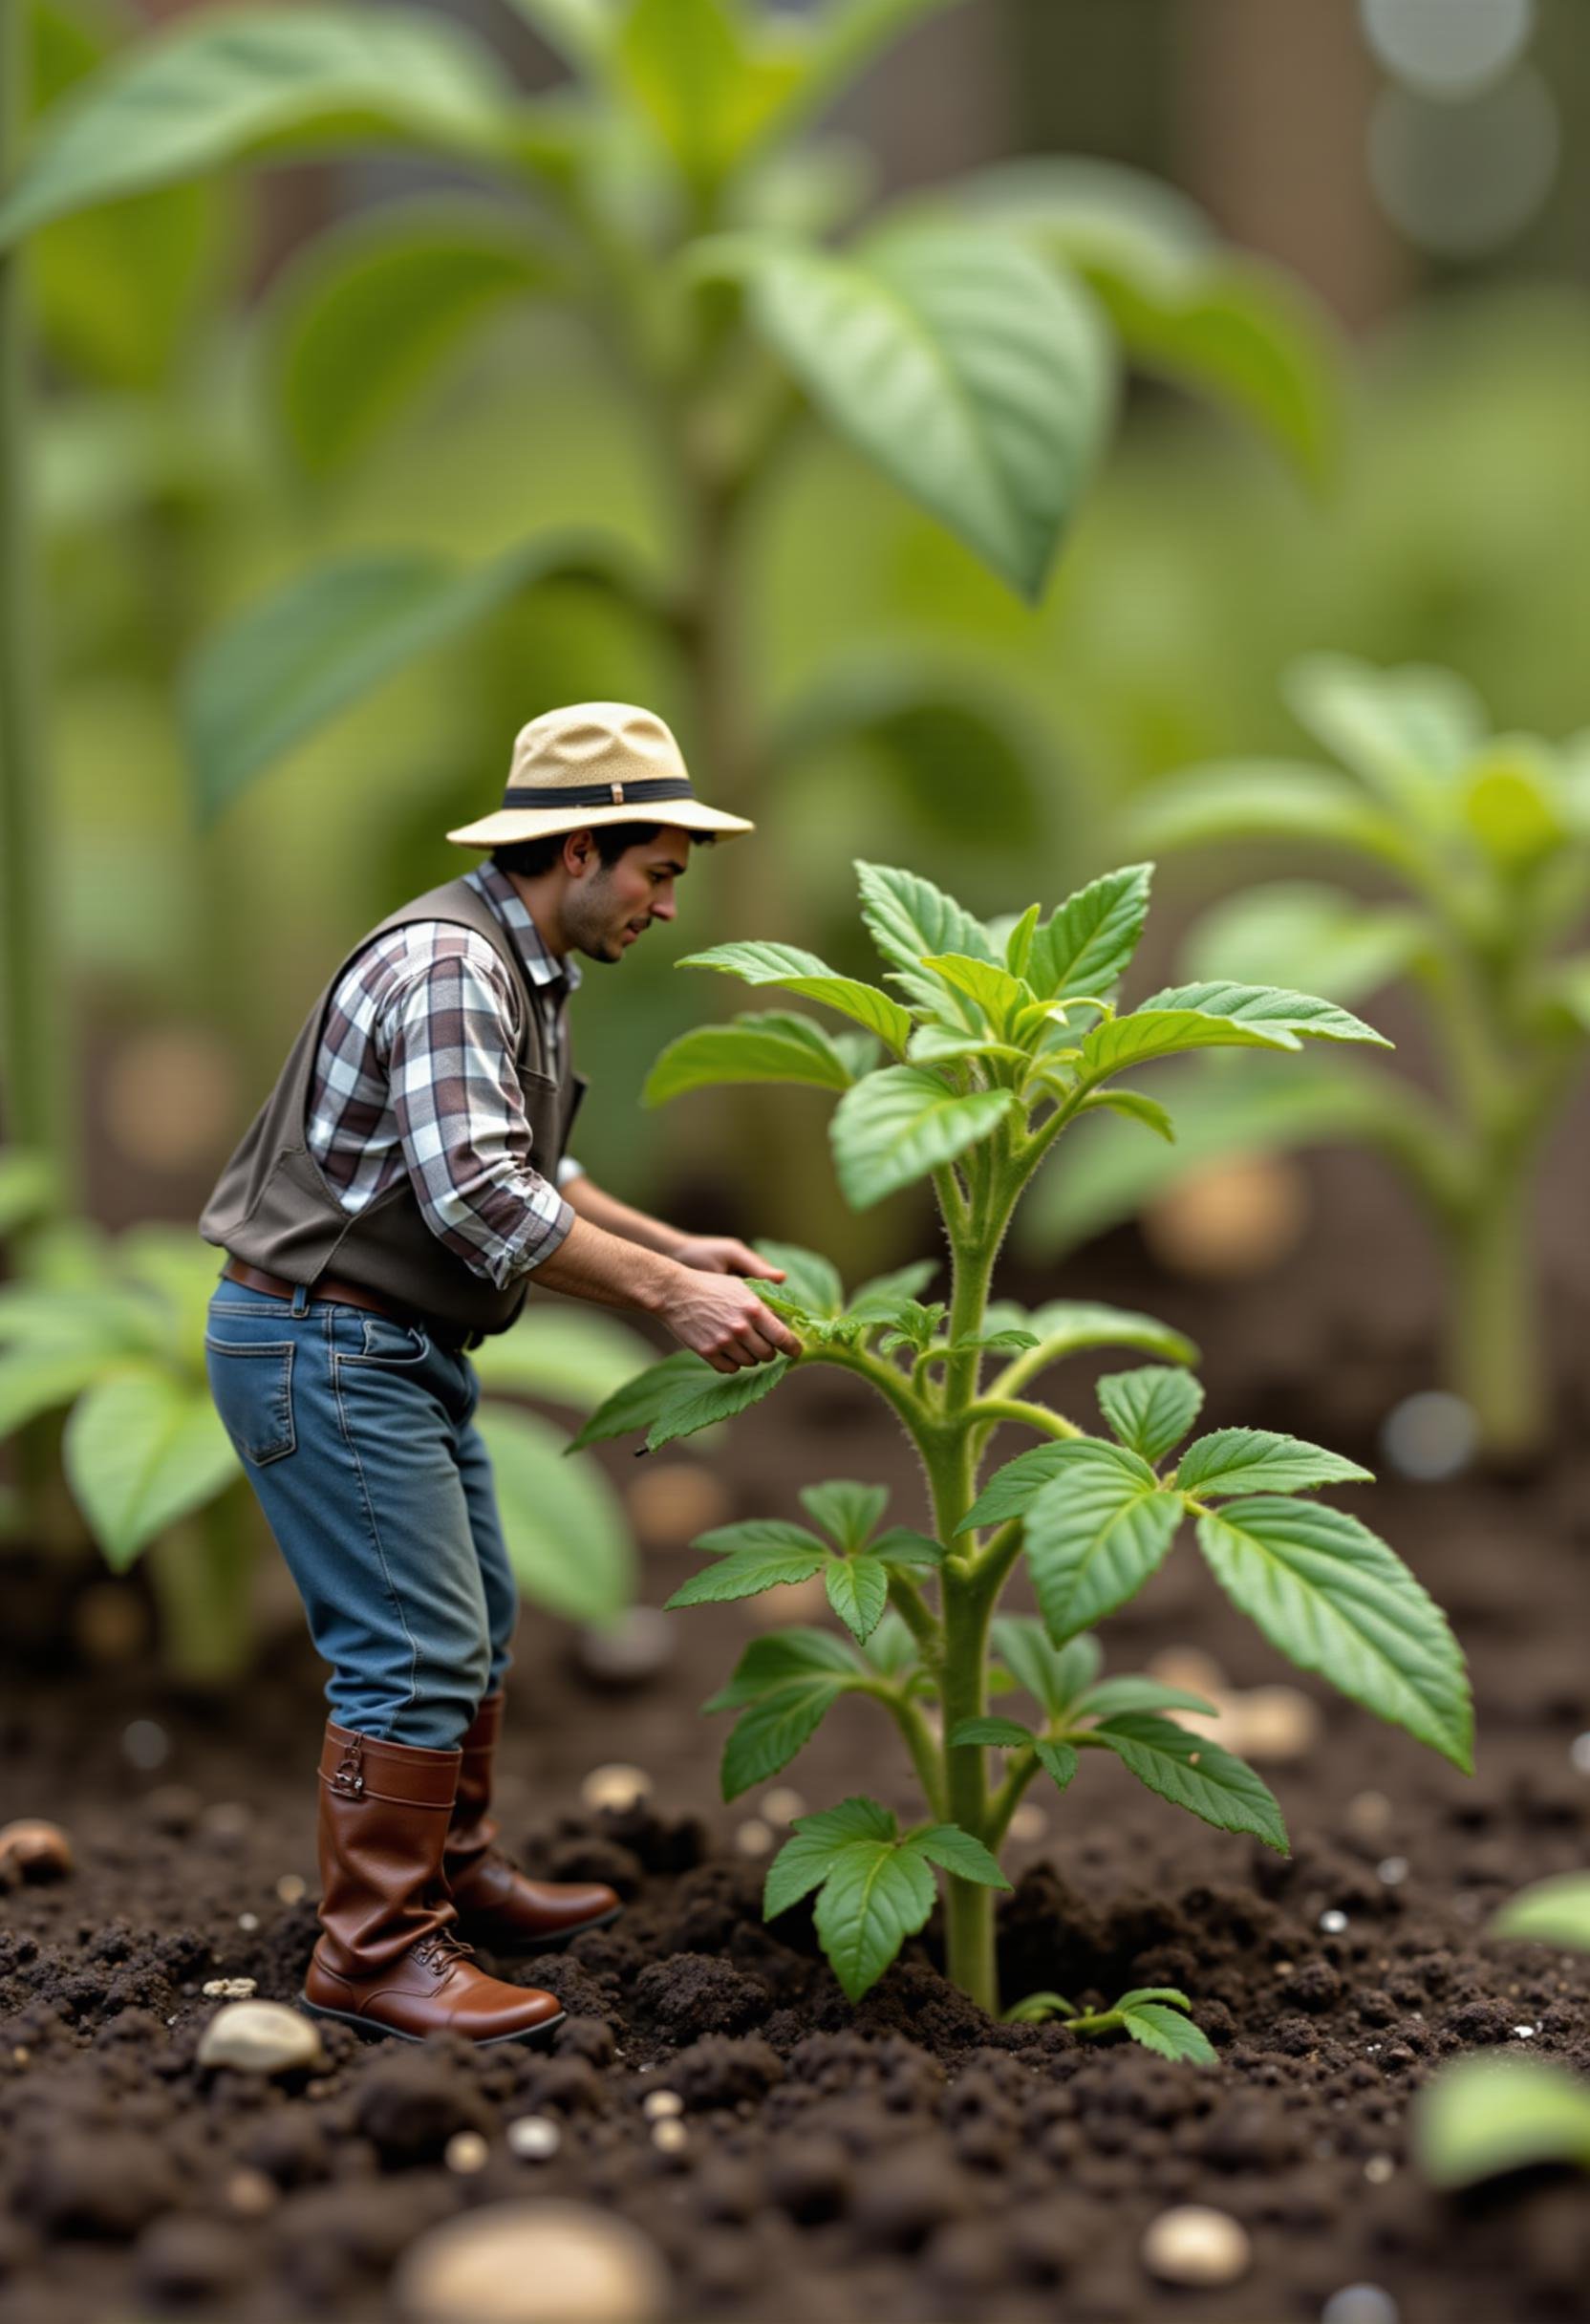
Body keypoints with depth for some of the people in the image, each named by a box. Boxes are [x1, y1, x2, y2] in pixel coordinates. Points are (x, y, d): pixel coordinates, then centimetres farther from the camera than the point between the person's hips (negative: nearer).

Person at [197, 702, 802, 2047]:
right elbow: (479, 1200, -29)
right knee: (416, 1651, -10)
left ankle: (456, 1878, 32)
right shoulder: (446, 964, -21)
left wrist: (675, 1246, 14)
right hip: (322, 1346, -11)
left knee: (474, 1629, 18)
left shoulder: (520, 970, 13)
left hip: (401, 1354, 11)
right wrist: (667, 1297, -25)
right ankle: (373, 1958, -1)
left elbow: (522, 1172, 22)